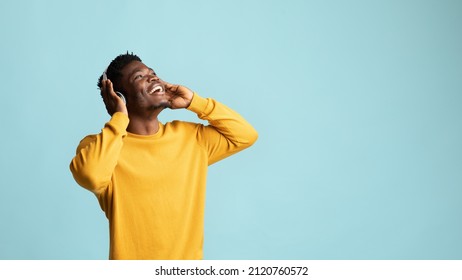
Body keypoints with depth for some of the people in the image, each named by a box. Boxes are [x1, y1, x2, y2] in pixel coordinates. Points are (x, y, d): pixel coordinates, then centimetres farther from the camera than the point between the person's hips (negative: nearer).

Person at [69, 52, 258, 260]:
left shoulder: (190, 136, 3)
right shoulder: (100, 145, -11)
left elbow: (245, 135, 5)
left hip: (189, 259, 4)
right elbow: (90, 175, -32)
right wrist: (119, 119, -19)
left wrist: (193, 102, -2)